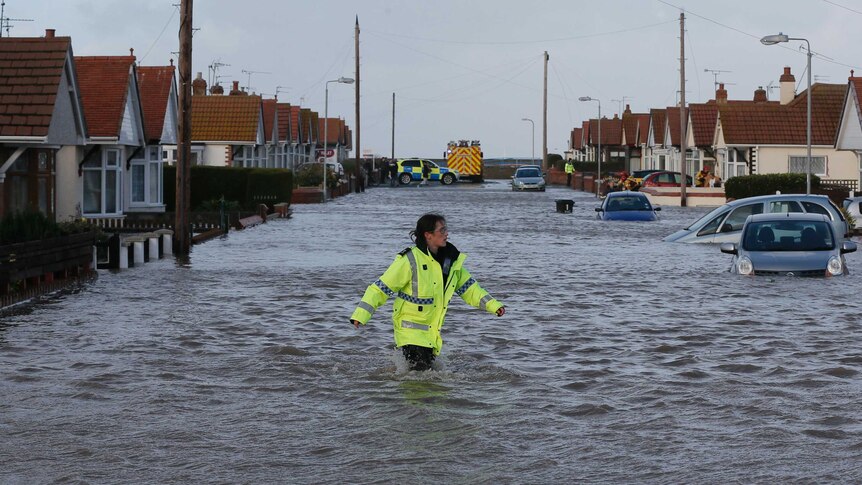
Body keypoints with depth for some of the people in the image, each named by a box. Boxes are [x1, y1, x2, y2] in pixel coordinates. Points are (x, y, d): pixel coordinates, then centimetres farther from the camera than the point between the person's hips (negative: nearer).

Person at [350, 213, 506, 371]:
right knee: (420, 370, -14)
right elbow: (381, 288, -15)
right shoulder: (409, 260, -16)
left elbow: (468, 287, 15)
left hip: (433, 333, 7)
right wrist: (361, 315, -23)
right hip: (411, 329, -7)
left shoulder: (451, 260, 4)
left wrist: (493, 305, 5)